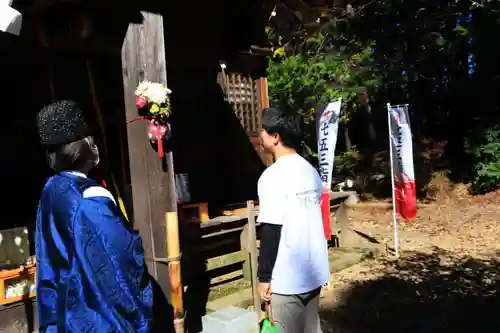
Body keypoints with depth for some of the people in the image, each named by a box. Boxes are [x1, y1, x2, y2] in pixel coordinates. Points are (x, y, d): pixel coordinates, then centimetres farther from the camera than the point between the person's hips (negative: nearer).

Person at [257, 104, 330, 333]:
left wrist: (264, 277, -11)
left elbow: (270, 231, -20)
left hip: (287, 278, -7)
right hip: (314, 272, 8)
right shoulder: (310, 170, 6)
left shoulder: (273, 175, -18)